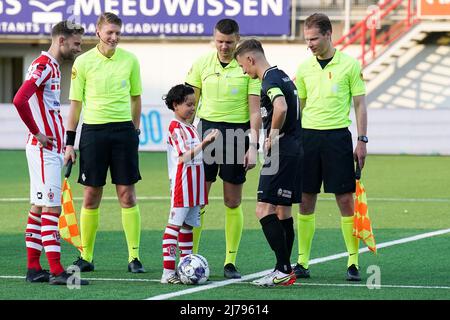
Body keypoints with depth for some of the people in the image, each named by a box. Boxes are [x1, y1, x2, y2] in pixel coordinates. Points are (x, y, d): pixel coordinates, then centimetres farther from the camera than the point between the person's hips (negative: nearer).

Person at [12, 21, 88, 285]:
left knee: (39, 206, 10)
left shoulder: (53, 67, 17)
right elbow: (19, 100, -27)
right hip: (44, 148, -10)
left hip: (50, 148, 10)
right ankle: (56, 271, -12)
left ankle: (34, 268, 14)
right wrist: (37, 133, -19)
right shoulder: (43, 65, -14)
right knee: (51, 207, -11)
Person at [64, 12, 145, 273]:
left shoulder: (130, 60, 3)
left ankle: (134, 257, 2)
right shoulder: (83, 62, 0)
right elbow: (76, 102, 4)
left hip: (123, 130, 1)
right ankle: (86, 257, 11)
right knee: (91, 197, 3)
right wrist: (70, 142, 1)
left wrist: (135, 131, 10)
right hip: (93, 131, -1)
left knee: (127, 195, -1)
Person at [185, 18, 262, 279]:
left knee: (233, 203, 3)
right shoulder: (202, 63, 3)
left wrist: (253, 145, -9)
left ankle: (231, 262, 9)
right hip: (207, 129, 2)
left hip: (237, 133, -2)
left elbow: (255, 110, -3)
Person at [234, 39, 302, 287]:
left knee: (264, 209, -10)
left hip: (281, 152, -10)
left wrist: (272, 137, -17)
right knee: (283, 211, 13)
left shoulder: (269, 80, -13)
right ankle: (285, 272, 15)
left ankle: (283, 269, -12)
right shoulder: (283, 76, 17)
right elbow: (297, 108, 28)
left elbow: (281, 108, -32)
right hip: (295, 150, 10)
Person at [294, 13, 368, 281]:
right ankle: (303, 262, 9)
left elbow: (360, 104, 2)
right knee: (306, 201, 4)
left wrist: (362, 140, -4)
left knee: (346, 200, -5)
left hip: (337, 136, -3)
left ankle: (353, 262, 0)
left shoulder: (350, 65, -1)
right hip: (308, 136, 3)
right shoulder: (304, 68, 9)